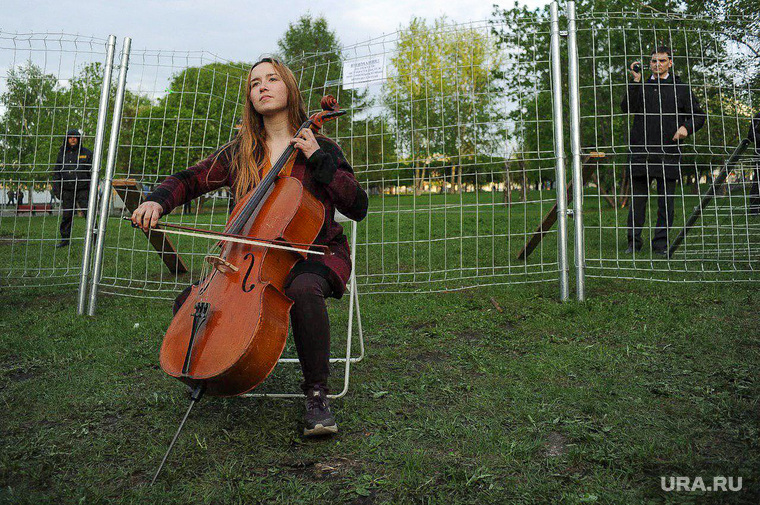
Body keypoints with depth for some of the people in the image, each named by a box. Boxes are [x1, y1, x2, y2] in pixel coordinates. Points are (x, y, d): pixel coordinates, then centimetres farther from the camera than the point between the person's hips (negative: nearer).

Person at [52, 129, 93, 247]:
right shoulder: (62, 153, 14)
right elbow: (56, 171, 17)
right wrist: (56, 187, 7)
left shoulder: (86, 153, 6)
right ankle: (65, 239, 14)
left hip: (83, 190, -3)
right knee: (66, 215, 5)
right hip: (67, 190, 3)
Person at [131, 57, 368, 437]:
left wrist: (320, 160, -14)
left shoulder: (321, 148, 1)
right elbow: (190, 179, 11)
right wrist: (158, 200, -9)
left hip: (316, 253, -3)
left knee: (303, 289, -39)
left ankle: (316, 393, -23)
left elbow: (358, 208, -7)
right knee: (188, 302, -12)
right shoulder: (238, 154, 10)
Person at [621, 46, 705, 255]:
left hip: (668, 153, 0)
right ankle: (633, 242, 11)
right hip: (641, 151, 1)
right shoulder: (641, 87, 15)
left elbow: (698, 115, 13)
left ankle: (661, 244, 9)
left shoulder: (681, 88, 12)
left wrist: (686, 128, -7)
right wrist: (635, 81, -5)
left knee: (666, 201, 1)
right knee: (638, 199, 2)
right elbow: (627, 108, -2)